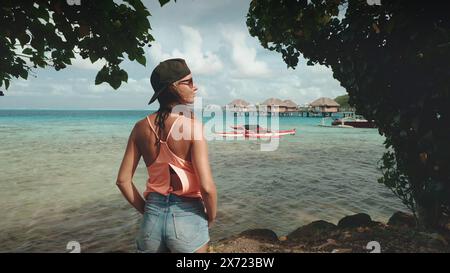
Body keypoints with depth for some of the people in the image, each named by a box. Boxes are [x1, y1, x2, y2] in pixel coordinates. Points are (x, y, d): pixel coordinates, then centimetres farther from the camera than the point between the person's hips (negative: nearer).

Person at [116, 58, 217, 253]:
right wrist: (211, 219, -3)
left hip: (152, 217, 4)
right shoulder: (192, 125, -17)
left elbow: (123, 180, 0)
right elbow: (207, 187, -21)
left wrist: (147, 211, 12)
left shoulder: (142, 127, -3)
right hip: (187, 217, -3)